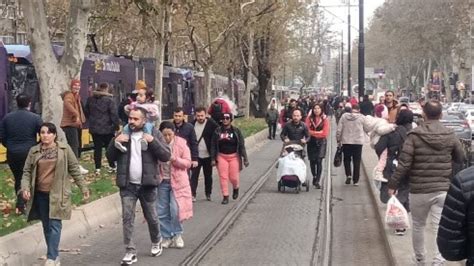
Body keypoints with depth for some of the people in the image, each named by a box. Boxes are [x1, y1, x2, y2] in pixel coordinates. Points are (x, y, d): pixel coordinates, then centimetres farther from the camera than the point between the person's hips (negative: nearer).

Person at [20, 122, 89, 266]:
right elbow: (27, 172, 7)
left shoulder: (64, 149, -3)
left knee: (55, 225, -8)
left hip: (57, 194, -4)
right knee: (46, 226, 11)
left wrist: (83, 187, 4)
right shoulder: (34, 151, 4)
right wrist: (25, 187, -10)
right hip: (40, 195, 4)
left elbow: (74, 169, 3)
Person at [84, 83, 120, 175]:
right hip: (107, 128, -4)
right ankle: (112, 166, 14)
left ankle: (97, 168, 6)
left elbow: (86, 112, 17)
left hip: (94, 128, 4)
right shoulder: (109, 99, -13)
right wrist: (117, 125, -8)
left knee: (97, 148, 7)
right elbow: (114, 114, -16)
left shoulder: (90, 99, 5)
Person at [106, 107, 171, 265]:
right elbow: (110, 158, 6)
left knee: (152, 218, 12)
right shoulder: (122, 134, 6)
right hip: (127, 185, 1)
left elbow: (166, 156, -8)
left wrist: (153, 141, -20)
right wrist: (115, 142, -11)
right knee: (127, 219, -4)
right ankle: (130, 252, 1)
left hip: (147, 184, -1)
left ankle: (156, 242, 36)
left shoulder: (154, 134, -1)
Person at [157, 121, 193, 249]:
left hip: (177, 181, -2)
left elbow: (188, 163, -5)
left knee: (176, 209, -10)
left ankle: (177, 235, 12)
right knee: (162, 212, 5)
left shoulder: (181, 144, -5)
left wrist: (175, 159, -21)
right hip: (161, 182, 2)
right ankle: (167, 237, 19)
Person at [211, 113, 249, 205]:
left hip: (234, 156, -1)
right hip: (221, 156, 1)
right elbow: (213, 145, 5)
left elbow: (241, 145, -2)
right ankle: (225, 196, 7)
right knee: (223, 177, -2)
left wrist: (245, 158, -5)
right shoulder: (217, 131, 2)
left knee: (234, 177, -1)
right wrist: (213, 158, 0)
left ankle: (236, 188, 32)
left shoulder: (236, 131, -2)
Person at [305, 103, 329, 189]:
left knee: (319, 161, -12)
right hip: (311, 142, 2)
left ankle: (317, 181, -10)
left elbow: (325, 133, -6)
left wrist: (313, 133, -7)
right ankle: (314, 176, 33)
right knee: (312, 161, 9)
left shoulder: (325, 119, -2)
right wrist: (318, 132, -11)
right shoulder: (309, 118, 2)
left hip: (321, 142, -2)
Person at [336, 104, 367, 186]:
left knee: (347, 159, 17)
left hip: (346, 141, 1)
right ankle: (355, 180, 9)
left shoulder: (344, 116, -3)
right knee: (356, 161, 7)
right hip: (358, 142, -1)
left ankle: (348, 175, -1)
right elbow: (366, 129, 4)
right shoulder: (362, 117, -6)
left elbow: (339, 129, -1)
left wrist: (338, 140, 9)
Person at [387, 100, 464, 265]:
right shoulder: (450, 136, 0)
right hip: (443, 189, 1)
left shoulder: (415, 136, -9)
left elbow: (403, 164, -13)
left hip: (419, 190, -1)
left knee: (418, 226, 17)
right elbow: (460, 158, 13)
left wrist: (393, 185, -4)